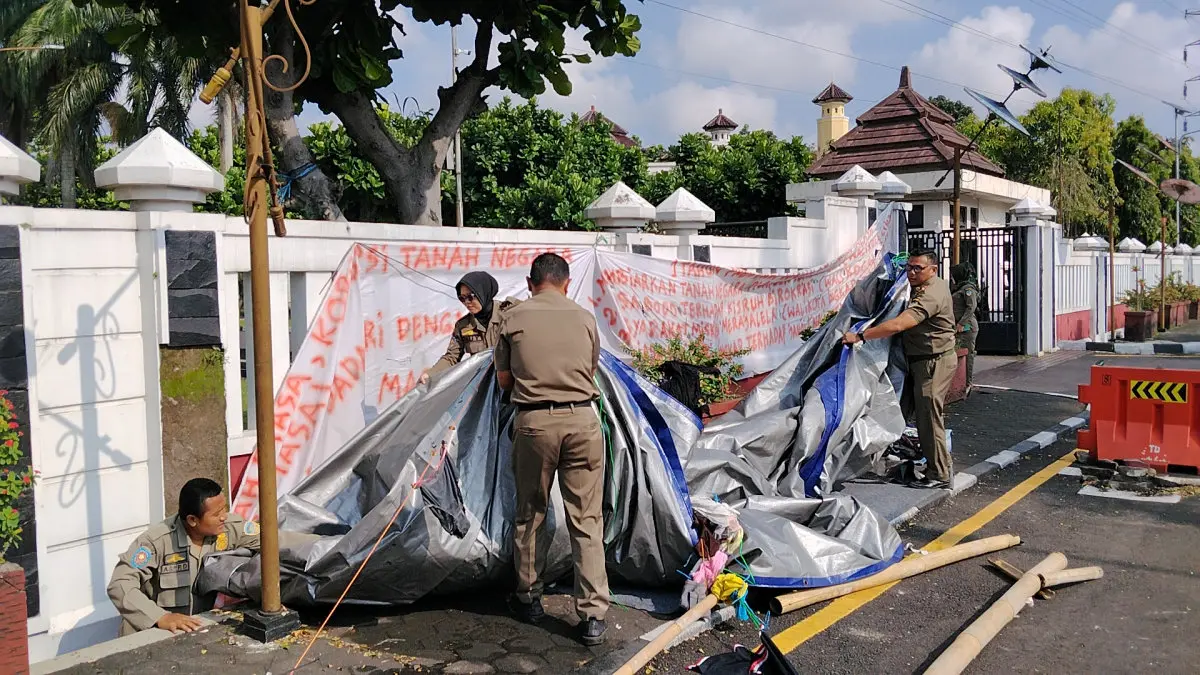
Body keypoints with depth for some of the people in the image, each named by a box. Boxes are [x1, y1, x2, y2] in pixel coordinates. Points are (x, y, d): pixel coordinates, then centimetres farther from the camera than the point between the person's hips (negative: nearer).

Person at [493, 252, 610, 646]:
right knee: (586, 522, 5)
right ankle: (593, 616, 6)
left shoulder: (514, 318, 2)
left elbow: (504, 380, 8)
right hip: (582, 420, 1)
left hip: (534, 422, -1)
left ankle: (528, 598, 30)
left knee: (529, 516, 16)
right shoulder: (585, 318, 6)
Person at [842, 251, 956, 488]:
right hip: (918, 361, 11)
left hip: (934, 361, -11)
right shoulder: (933, 284, 11)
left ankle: (940, 474, 4)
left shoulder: (931, 295, -23)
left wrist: (860, 336, -34)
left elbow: (898, 325, -34)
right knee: (902, 410, 11)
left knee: (928, 415, -6)